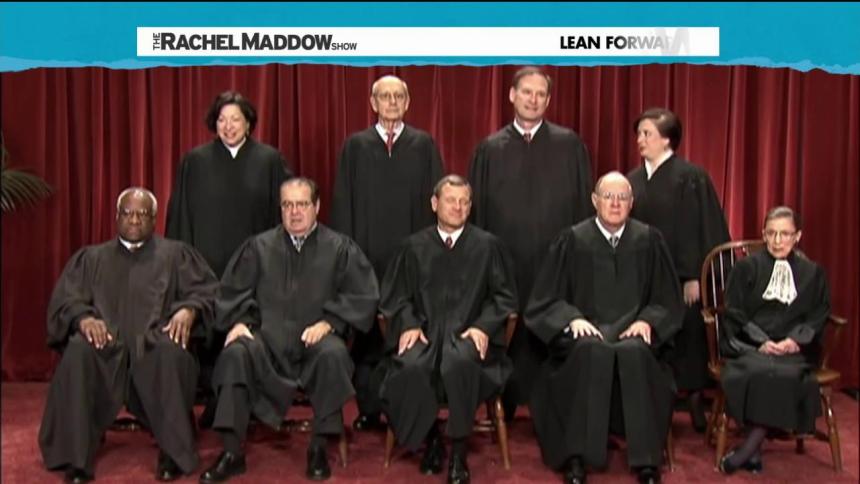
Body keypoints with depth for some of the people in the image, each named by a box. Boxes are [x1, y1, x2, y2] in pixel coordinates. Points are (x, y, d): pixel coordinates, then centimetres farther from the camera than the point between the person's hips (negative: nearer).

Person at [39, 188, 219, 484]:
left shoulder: (175, 254, 21)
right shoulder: (91, 257, 25)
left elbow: (206, 290, 9)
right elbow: (64, 300, 12)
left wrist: (189, 309, -15)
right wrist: (84, 317, -12)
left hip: (155, 341, -1)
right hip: (105, 342, 2)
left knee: (171, 353, -37)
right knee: (78, 354, -33)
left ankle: (174, 451, -26)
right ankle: (75, 456, -24)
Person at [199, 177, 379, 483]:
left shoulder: (340, 248, 8)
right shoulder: (259, 247, 14)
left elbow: (363, 296, -1)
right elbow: (232, 292, 12)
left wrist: (329, 323, -13)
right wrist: (237, 322, -6)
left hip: (316, 339, -1)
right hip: (267, 337, 2)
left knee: (333, 355, -34)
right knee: (235, 354, -29)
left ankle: (319, 447, -16)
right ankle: (232, 452, -19)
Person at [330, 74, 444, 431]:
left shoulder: (424, 145, 9)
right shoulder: (355, 145, 9)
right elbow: (342, 202, 7)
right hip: (366, 253, 1)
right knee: (366, 331, 3)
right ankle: (368, 409, 14)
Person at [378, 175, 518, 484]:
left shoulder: (487, 245, 10)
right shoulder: (415, 246, 13)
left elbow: (504, 295, 8)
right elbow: (396, 294, 13)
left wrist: (483, 326, -9)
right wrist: (409, 324, -6)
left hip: (468, 333, -1)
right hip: (425, 331, 1)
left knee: (459, 363, -37)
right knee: (410, 367, -33)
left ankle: (458, 453, -17)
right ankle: (430, 440, -4)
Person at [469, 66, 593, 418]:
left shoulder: (569, 144, 5)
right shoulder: (490, 148, 7)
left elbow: (584, 202, 5)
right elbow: (477, 208, 7)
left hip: (556, 258, 0)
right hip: (505, 259, 1)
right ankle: (504, 407, 18)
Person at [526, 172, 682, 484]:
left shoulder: (649, 240, 8)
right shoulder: (573, 240, 3)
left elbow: (667, 299, 10)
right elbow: (547, 298, 3)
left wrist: (646, 320, -9)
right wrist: (572, 318, -15)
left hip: (632, 329, 1)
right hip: (585, 330, -1)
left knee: (635, 353, -34)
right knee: (592, 352, -36)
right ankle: (577, 457, -29)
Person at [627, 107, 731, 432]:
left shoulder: (691, 177, -7)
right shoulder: (633, 180, 9)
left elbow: (702, 230, -10)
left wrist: (695, 277, -14)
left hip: (681, 276, -5)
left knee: (684, 339, 4)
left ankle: (695, 400, 20)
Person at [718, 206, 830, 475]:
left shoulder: (813, 273, 17)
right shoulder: (746, 267, 13)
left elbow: (817, 317, 10)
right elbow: (734, 313, 4)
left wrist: (794, 340, -10)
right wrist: (761, 340, -12)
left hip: (793, 348, 1)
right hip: (748, 344, -1)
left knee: (788, 375, -33)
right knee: (758, 371, -35)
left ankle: (748, 448, -24)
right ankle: (755, 449, -23)